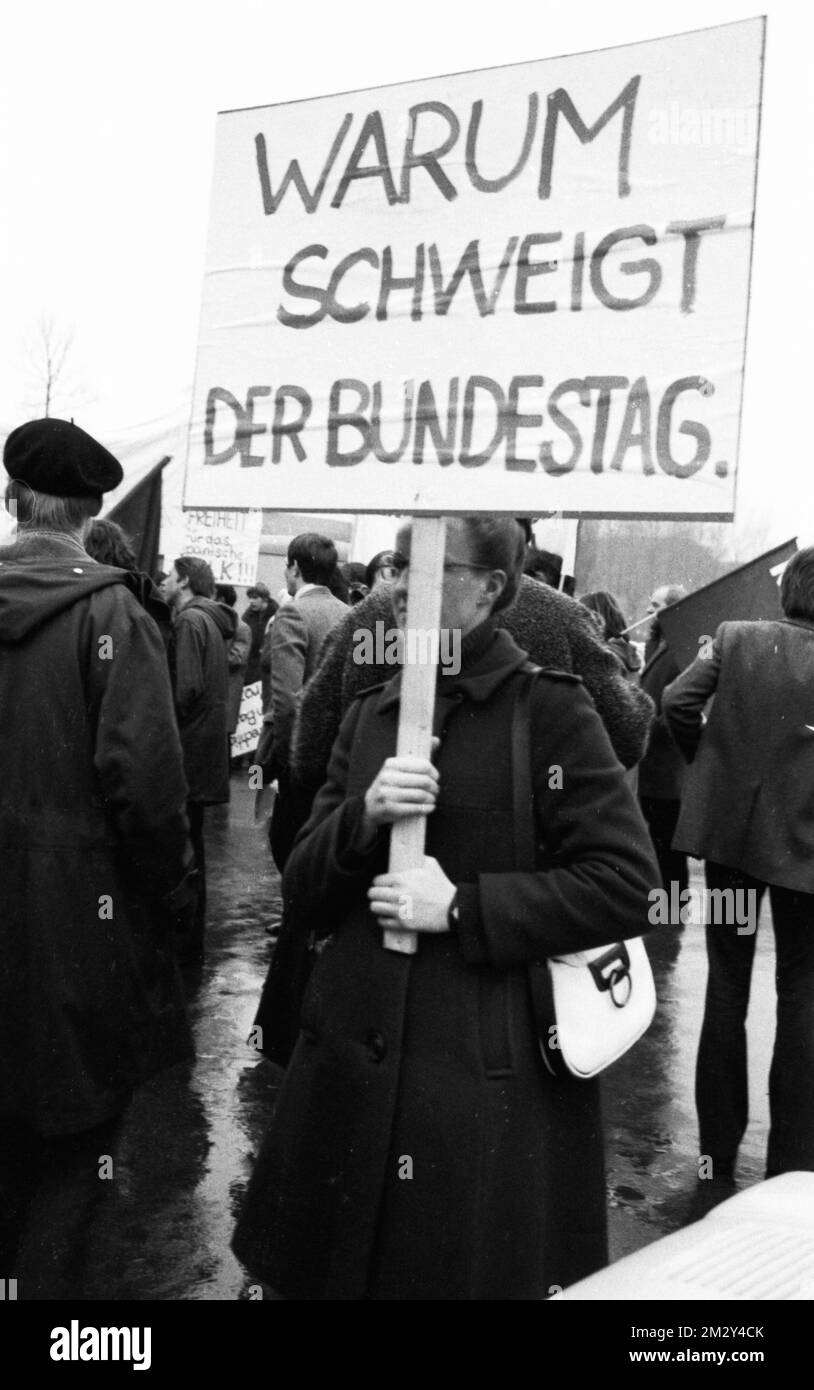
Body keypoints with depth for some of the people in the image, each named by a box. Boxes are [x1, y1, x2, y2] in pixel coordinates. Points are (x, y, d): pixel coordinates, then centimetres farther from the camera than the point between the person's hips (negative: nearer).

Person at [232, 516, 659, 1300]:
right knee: (328, 1270, 18)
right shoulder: (371, 714, 9)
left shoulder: (551, 710, -7)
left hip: (489, 1079, -5)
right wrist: (362, 817, -12)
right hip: (355, 1063, 5)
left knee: (473, 1271, 10)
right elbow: (302, 894, 7)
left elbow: (625, 883, -12)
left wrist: (464, 907, -17)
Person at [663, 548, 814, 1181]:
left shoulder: (735, 637, -4)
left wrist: (706, 757, 6)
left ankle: (719, 1147, 23)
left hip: (728, 827, 2)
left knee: (727, 984, 14)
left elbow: (677, 701, -11)